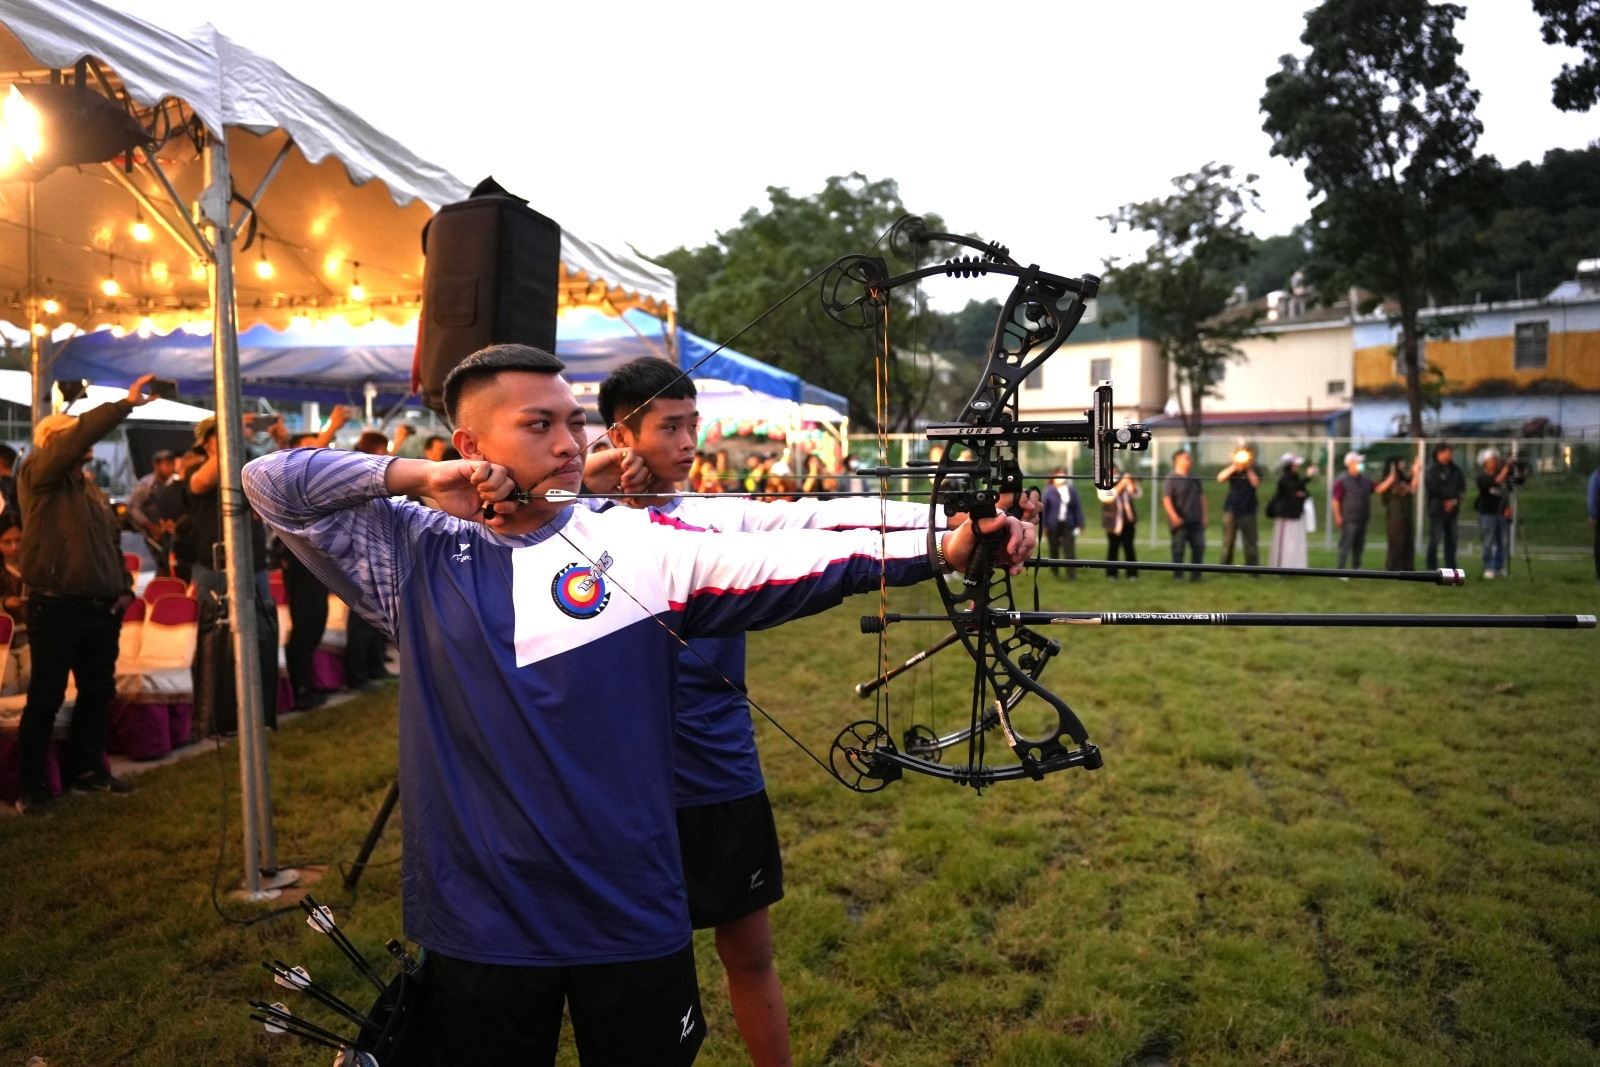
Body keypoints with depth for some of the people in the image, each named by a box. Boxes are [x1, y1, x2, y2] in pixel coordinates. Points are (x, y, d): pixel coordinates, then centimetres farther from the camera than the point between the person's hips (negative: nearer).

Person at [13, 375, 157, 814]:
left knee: (98, 692, 14)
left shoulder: (89, 487, 18)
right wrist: (127, 403, -24)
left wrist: (123, 587, 10)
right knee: (46, 698, 0)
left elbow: (111, 541, 22)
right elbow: (81, 435, -23)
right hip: (57, 608, -7)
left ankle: (86, 769, 27)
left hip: (101, 609, 8)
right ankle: (32, 787, 9)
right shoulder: (38, 474, -5)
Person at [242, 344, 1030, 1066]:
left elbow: (791, 557, -16)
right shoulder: (416, 557, 1)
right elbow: (272, 483, 4)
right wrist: (413, 476, -9)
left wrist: (941, 545, -27)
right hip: (475, 923, 1)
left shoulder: (640, 545, -5)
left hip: (632, 919, 0)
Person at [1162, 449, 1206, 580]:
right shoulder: (1171, 479, -8)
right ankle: (1177, 576, 8)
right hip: (1180, 521, -6)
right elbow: (1166, 499, -13)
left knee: (1199, 547, 5)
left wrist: (1203, 515, 12)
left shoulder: (1194, 479, 11)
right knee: (1178, 549, 0)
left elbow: (1201, 497, 17)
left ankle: (1196, 575, 14)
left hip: (1195, 520, 6)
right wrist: (1174, 516, -20)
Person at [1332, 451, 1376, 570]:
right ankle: (1341, 569, -4)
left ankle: (1356, 567, 23)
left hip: (1362, 519, 7)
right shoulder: (1342, 480, -9)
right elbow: (1336, 500, -11)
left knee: (1359, 545, 13)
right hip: (1349, 520, -7)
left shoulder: (1365, 479, 11)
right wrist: (1338, 517, -15)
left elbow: (1378, 488, 8)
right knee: (1345, 545, -7)